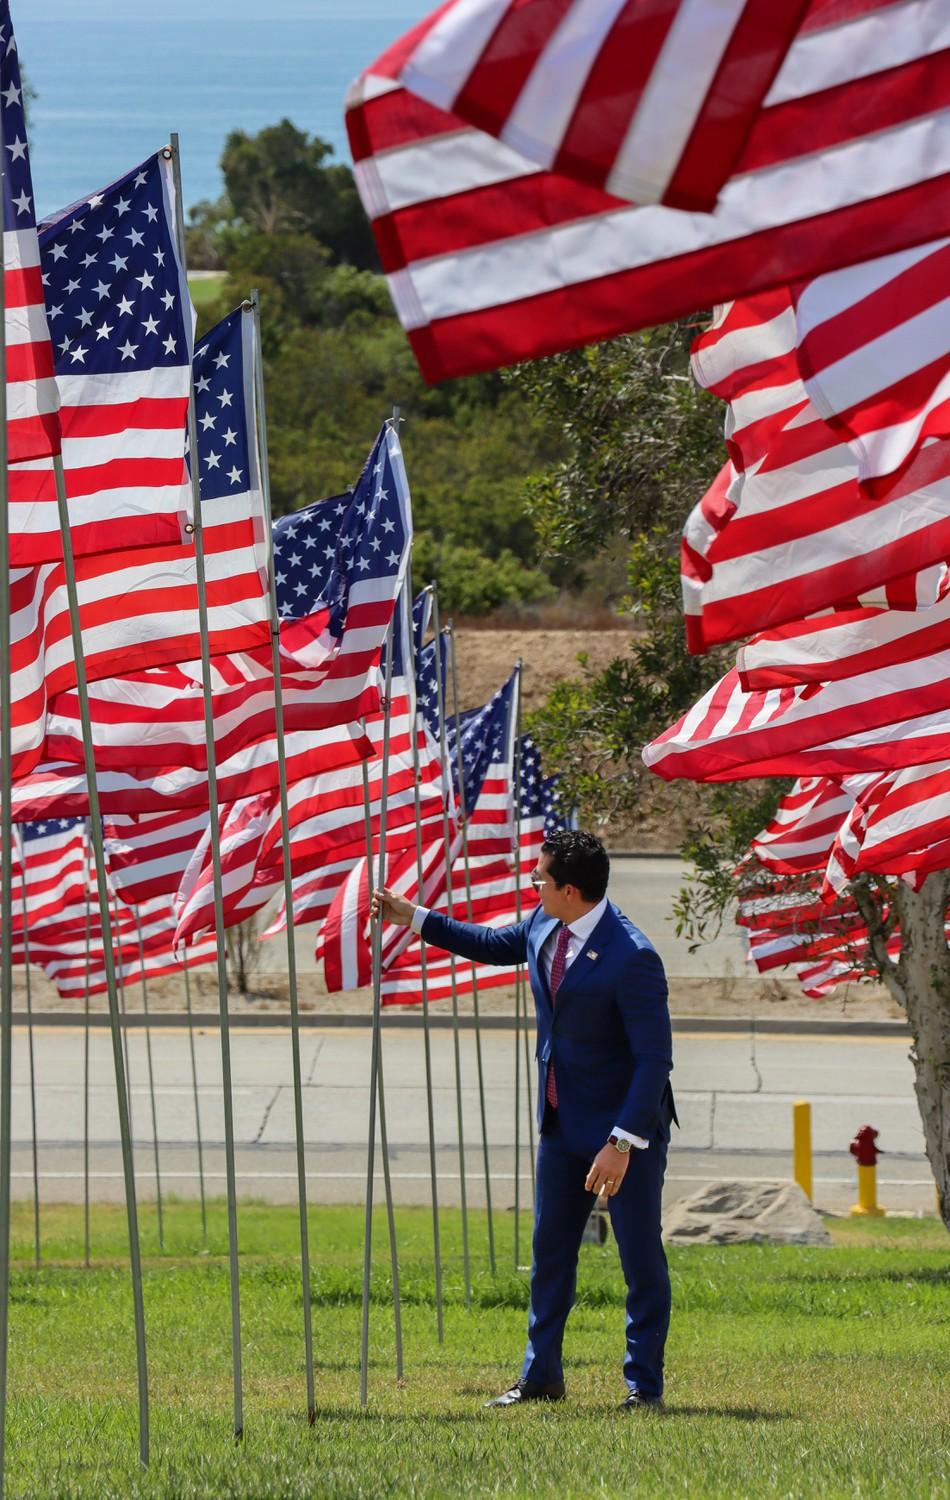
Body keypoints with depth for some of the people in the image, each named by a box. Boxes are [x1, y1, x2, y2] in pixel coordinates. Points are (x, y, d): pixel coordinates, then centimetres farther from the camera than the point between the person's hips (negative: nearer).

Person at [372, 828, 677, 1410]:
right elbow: (499, 945, 22)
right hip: (563, 1121, 8)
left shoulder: (631, 958, -26)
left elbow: (654, 1057, -24)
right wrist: (412, 917, 23)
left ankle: (644, 1384, 11)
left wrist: (622, 1143, -27)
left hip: (626, 1123, -8)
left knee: (641, 1258, 2)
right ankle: (542, 1376, 24)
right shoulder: (547, 925, -1)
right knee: (550, 1251, 14)